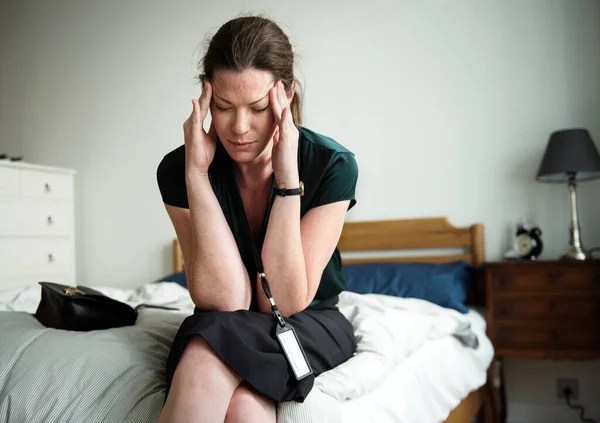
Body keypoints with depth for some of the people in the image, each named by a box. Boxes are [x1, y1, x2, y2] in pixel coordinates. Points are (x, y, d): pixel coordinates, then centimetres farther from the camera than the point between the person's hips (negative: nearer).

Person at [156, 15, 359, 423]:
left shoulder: (333, 166, -17)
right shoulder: (178, 169, -14)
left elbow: (288, 303, -21)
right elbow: (225, 300, -22)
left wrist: (287, 175, -29)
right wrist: (196, 172, -28)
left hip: (310, 324, -1)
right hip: (225, 332, 1)